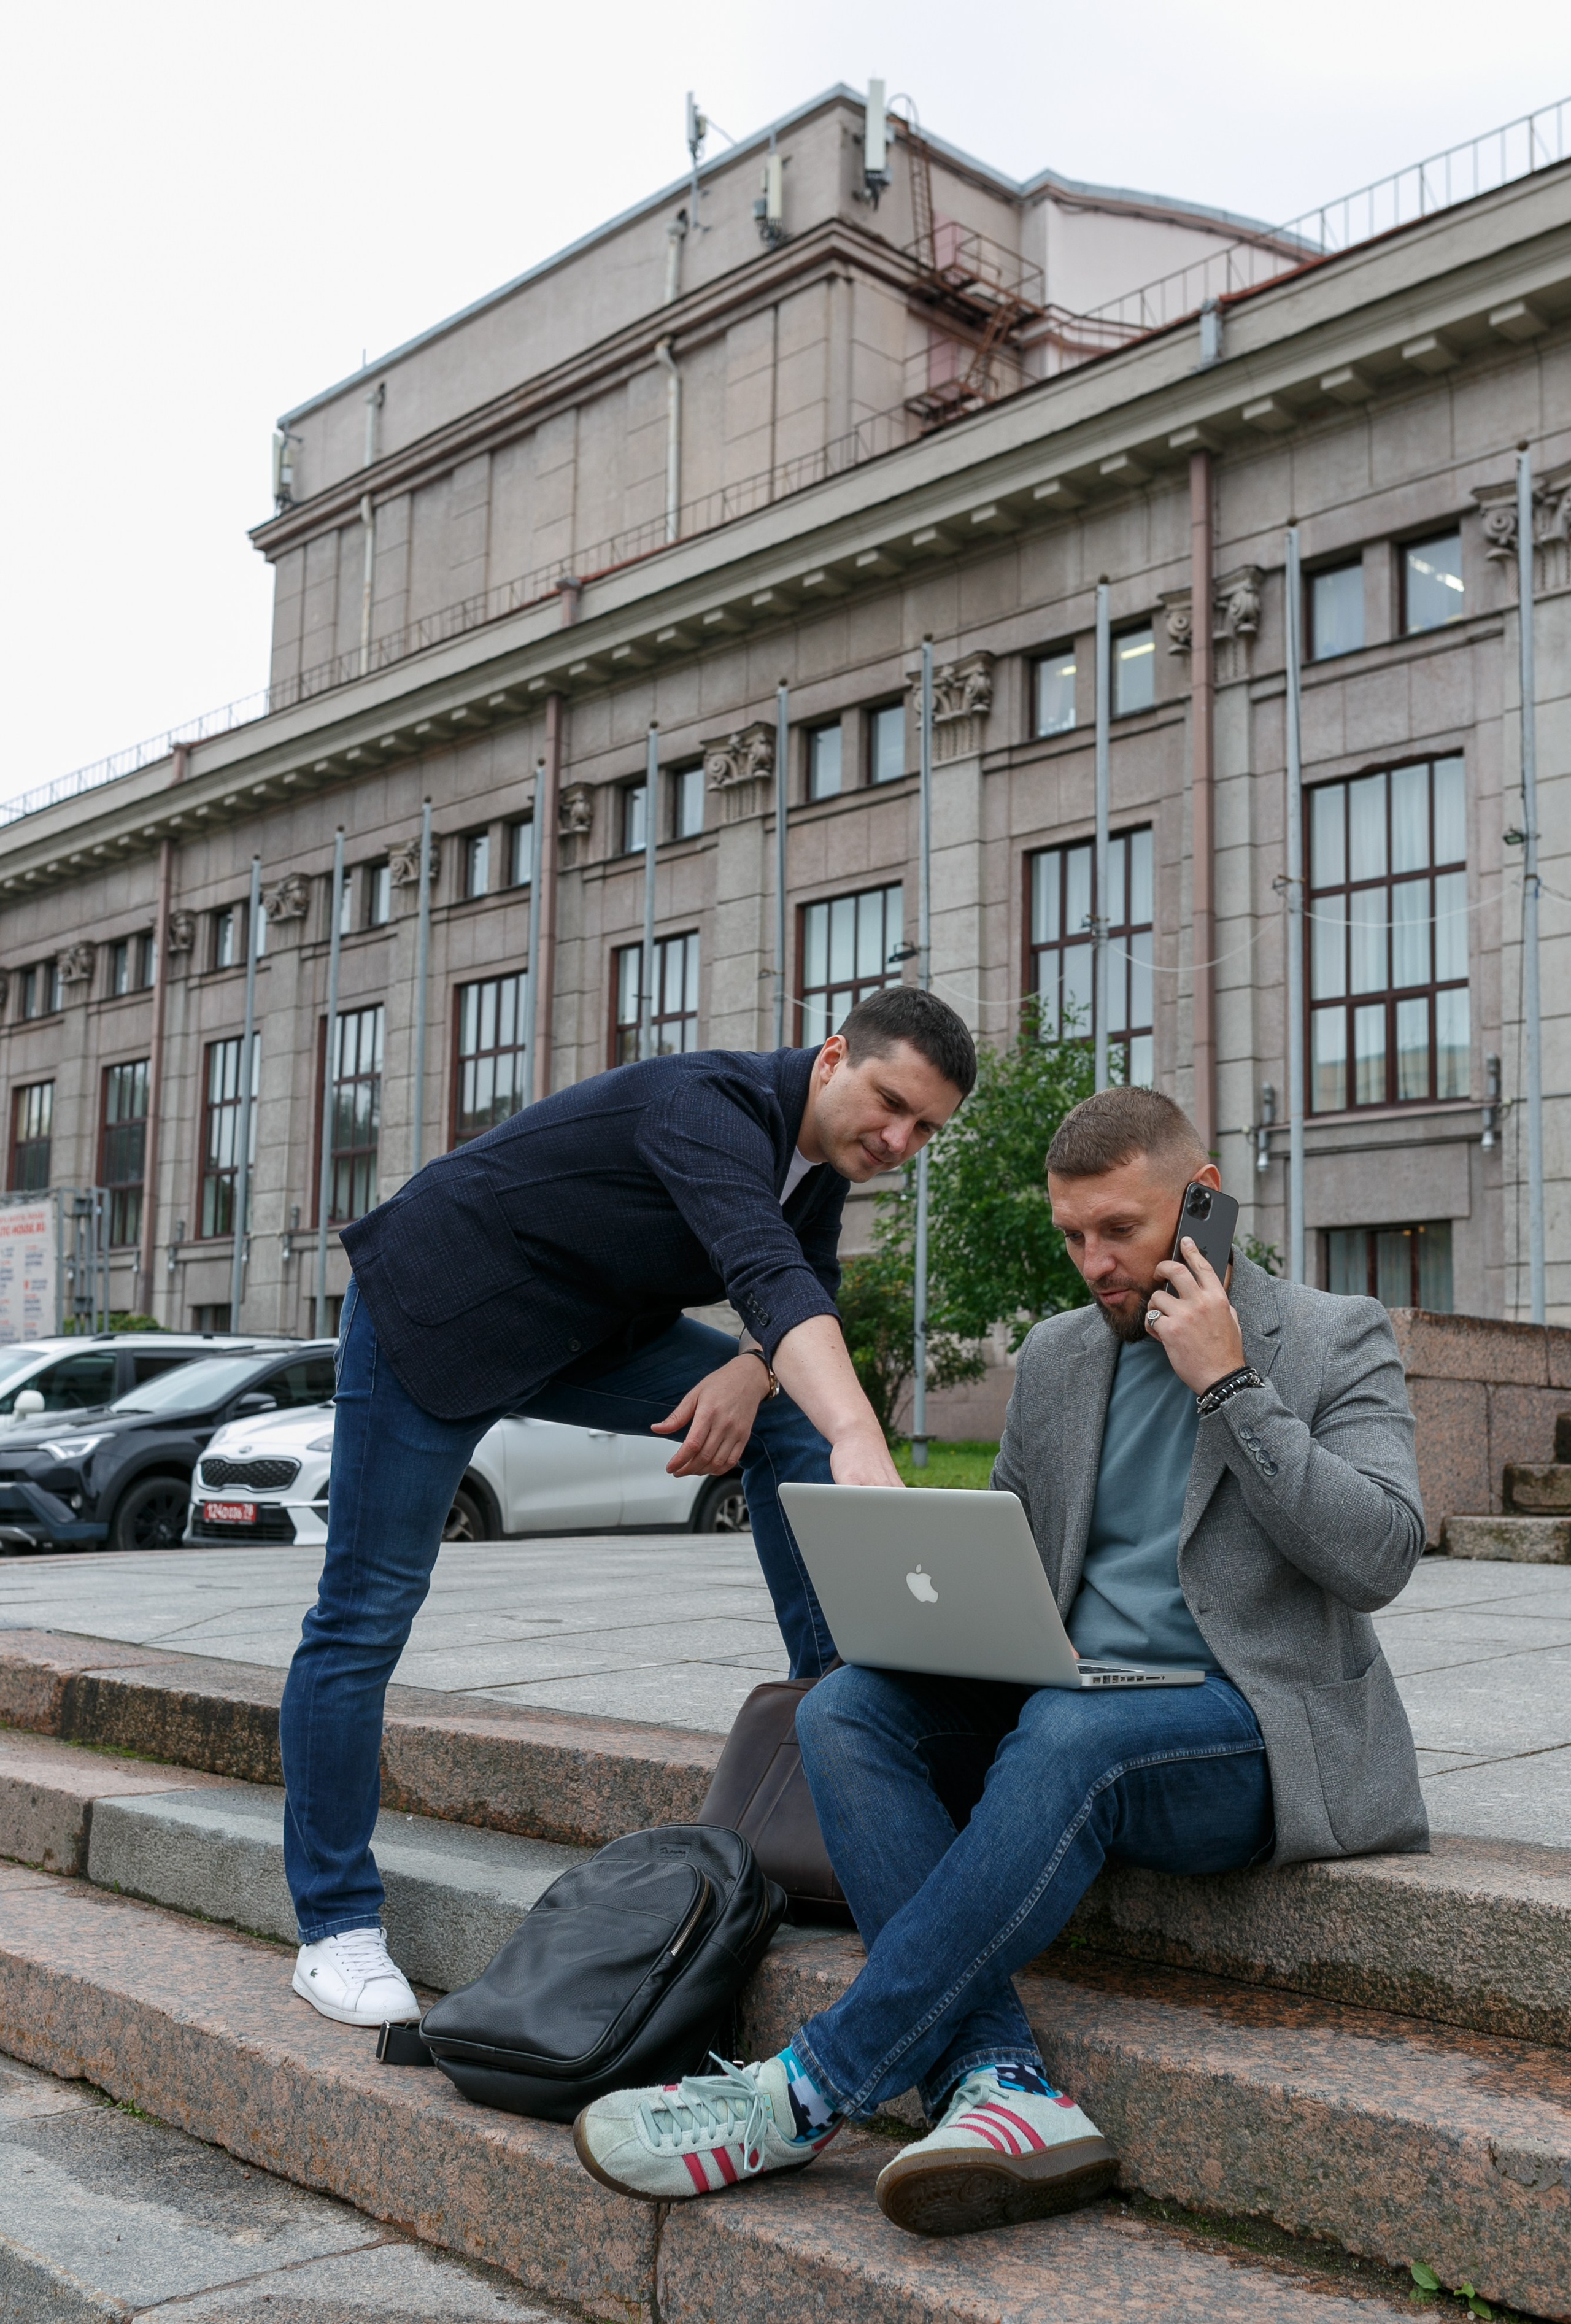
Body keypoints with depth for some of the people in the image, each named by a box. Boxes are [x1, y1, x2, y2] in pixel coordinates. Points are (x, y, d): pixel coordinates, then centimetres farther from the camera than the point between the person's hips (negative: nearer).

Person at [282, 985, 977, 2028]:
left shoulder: (819, 1158, -3)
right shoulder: (713, 1107, -31)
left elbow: (812, 1299, 7)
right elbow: (767, 1273, -48)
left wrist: (752, 1371, -16)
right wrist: (858, 1440, -62)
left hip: (589, 1330, 8)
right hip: (439, 1313, -8)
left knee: (790, 1419, -6)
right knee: (367, 1612, -3)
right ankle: (335, 1926, 8)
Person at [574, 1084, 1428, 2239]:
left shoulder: (1337, 1341, 0)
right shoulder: (1058, 1355, 14)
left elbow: (1379, 1558, -13)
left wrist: (1228, 1385, -15)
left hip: (1256, 1735, -5)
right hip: (1073, 1716, 6)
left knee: (1067, 1732, -37)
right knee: (846, 1706, -19)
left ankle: (812, 2092, -29)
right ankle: (1003, 2083, -31)